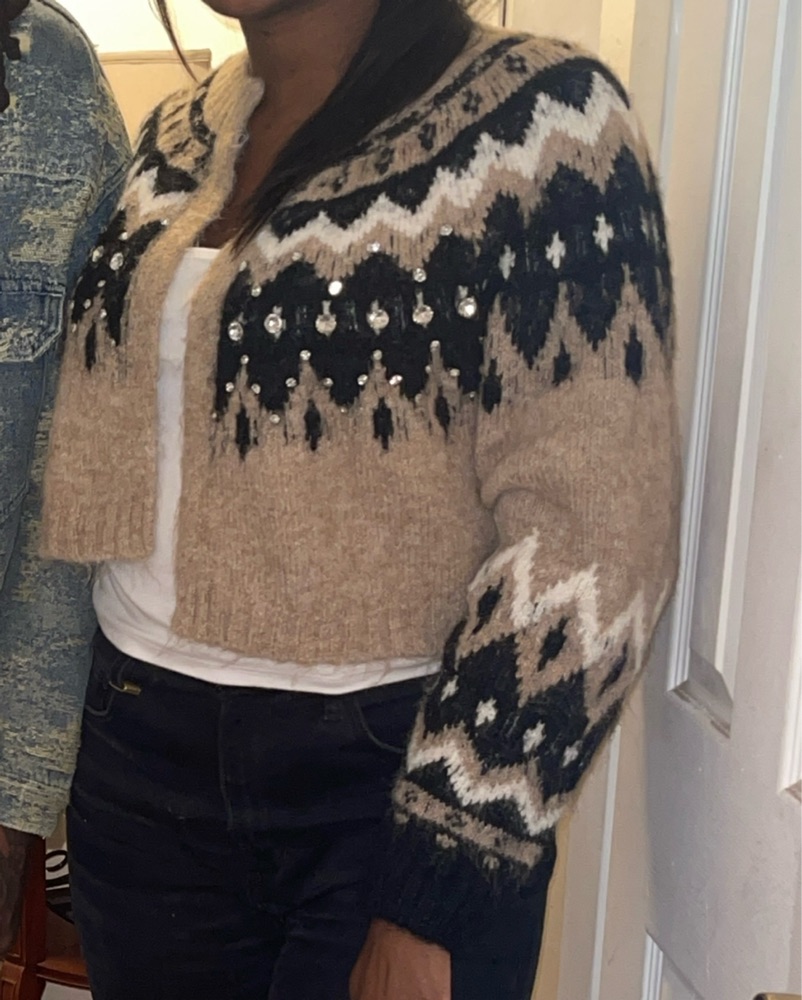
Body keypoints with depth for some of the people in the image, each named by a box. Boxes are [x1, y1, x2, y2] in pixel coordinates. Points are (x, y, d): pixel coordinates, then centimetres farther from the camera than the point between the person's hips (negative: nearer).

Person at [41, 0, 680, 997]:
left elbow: (591, 536, -18)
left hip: (402, 768, -5)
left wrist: (435, 894, -18)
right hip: (144, 742, 6)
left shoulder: (540, 119, -14)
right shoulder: (176, 134, 6)